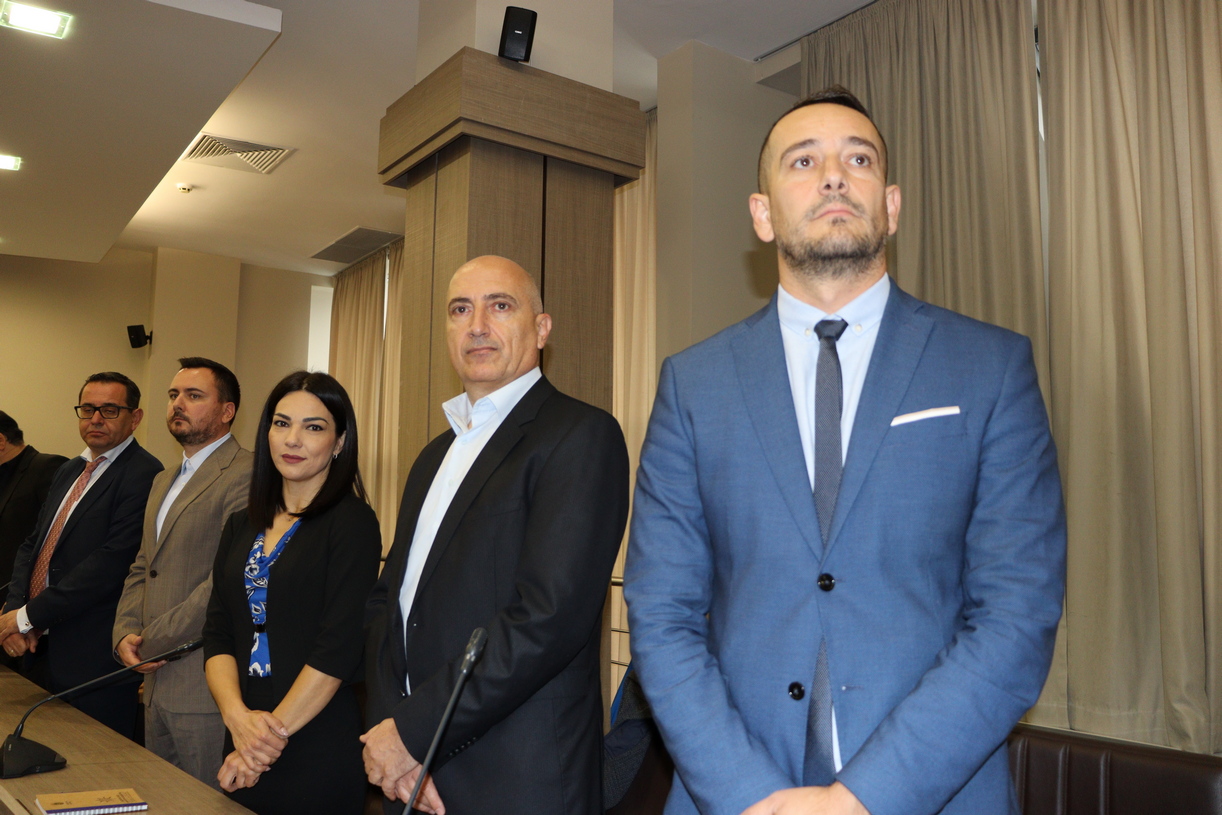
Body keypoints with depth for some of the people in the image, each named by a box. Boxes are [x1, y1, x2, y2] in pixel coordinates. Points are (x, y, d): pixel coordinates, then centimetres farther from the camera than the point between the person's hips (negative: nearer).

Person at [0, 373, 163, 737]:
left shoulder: (144, 475, -15)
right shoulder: (68, 472, 16)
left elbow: (110, 563, -21)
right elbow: (31, 545, 14)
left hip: (93, 662, -8)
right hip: (39, 648, 8)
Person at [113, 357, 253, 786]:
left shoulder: (246, 475, -14)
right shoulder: (164, 480, 19)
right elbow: (142, 569, 20)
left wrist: (153, 639, -13)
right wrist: (125, 633, 3)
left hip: (206, 688, -9)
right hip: (158, 684, 9)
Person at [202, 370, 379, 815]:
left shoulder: (352, 523, -9)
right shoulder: (241, 527, 9)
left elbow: (339, 647, -15)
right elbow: (217, 633, 4)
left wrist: (274, 730, -14)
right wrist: (237, 716, -11)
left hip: (318, 751, -5)